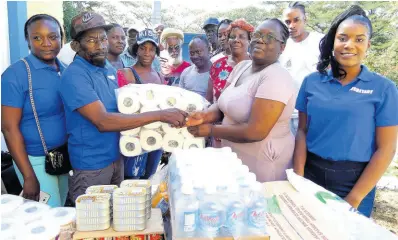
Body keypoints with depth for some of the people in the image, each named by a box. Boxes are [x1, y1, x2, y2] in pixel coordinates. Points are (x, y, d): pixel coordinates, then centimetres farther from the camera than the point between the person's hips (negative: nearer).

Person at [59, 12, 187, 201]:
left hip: (116, 158, 7)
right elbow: (103, 121, -31)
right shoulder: (74, 75, -20)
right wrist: (160, 115, -34)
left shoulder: (108, 71, 5)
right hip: (91, 165, -7)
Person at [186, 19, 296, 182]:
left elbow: (255, 132, -27)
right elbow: (224, 105, 7)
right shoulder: (242, 66, 4)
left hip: (262, 165, -7)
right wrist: (204, 116, -13)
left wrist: (210, 130, -17)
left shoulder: (276, 78, -21)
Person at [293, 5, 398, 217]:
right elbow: (302, 131, 2)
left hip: (354, 180, -1)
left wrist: (354, 198, -11)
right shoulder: (312, 81, -1)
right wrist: (298, 177, -7)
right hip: (311, 173, 2)